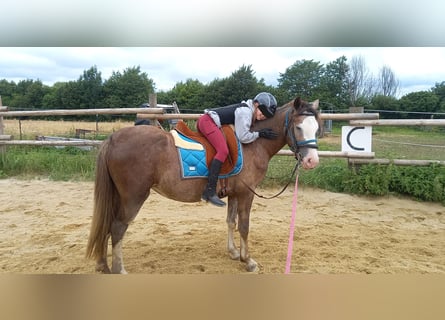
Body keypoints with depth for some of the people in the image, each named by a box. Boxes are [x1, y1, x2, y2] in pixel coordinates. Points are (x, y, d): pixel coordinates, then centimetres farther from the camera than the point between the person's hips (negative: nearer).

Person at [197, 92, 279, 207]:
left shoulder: (248, 112, 18)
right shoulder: (245, 111, -12)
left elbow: (243, 133, 18)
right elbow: (243, 137, -17)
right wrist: (259, 134, -7)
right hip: (207, 121, -11)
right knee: (223, 151, -23)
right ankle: (210, 192, -28)